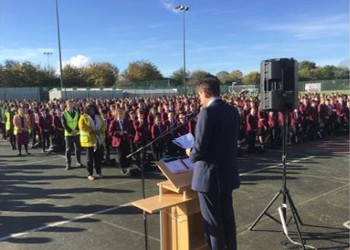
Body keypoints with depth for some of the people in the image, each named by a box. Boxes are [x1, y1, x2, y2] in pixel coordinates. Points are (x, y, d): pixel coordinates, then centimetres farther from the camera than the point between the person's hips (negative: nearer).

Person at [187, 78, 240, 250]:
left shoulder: (207, 112, -19)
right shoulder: (233, 111, 6)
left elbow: (200, 147, -23)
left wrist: (191, 153, 0)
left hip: (209, 174, -8)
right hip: (228, 171, 8)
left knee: (212, 220, 4)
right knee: (227, 216, 19)